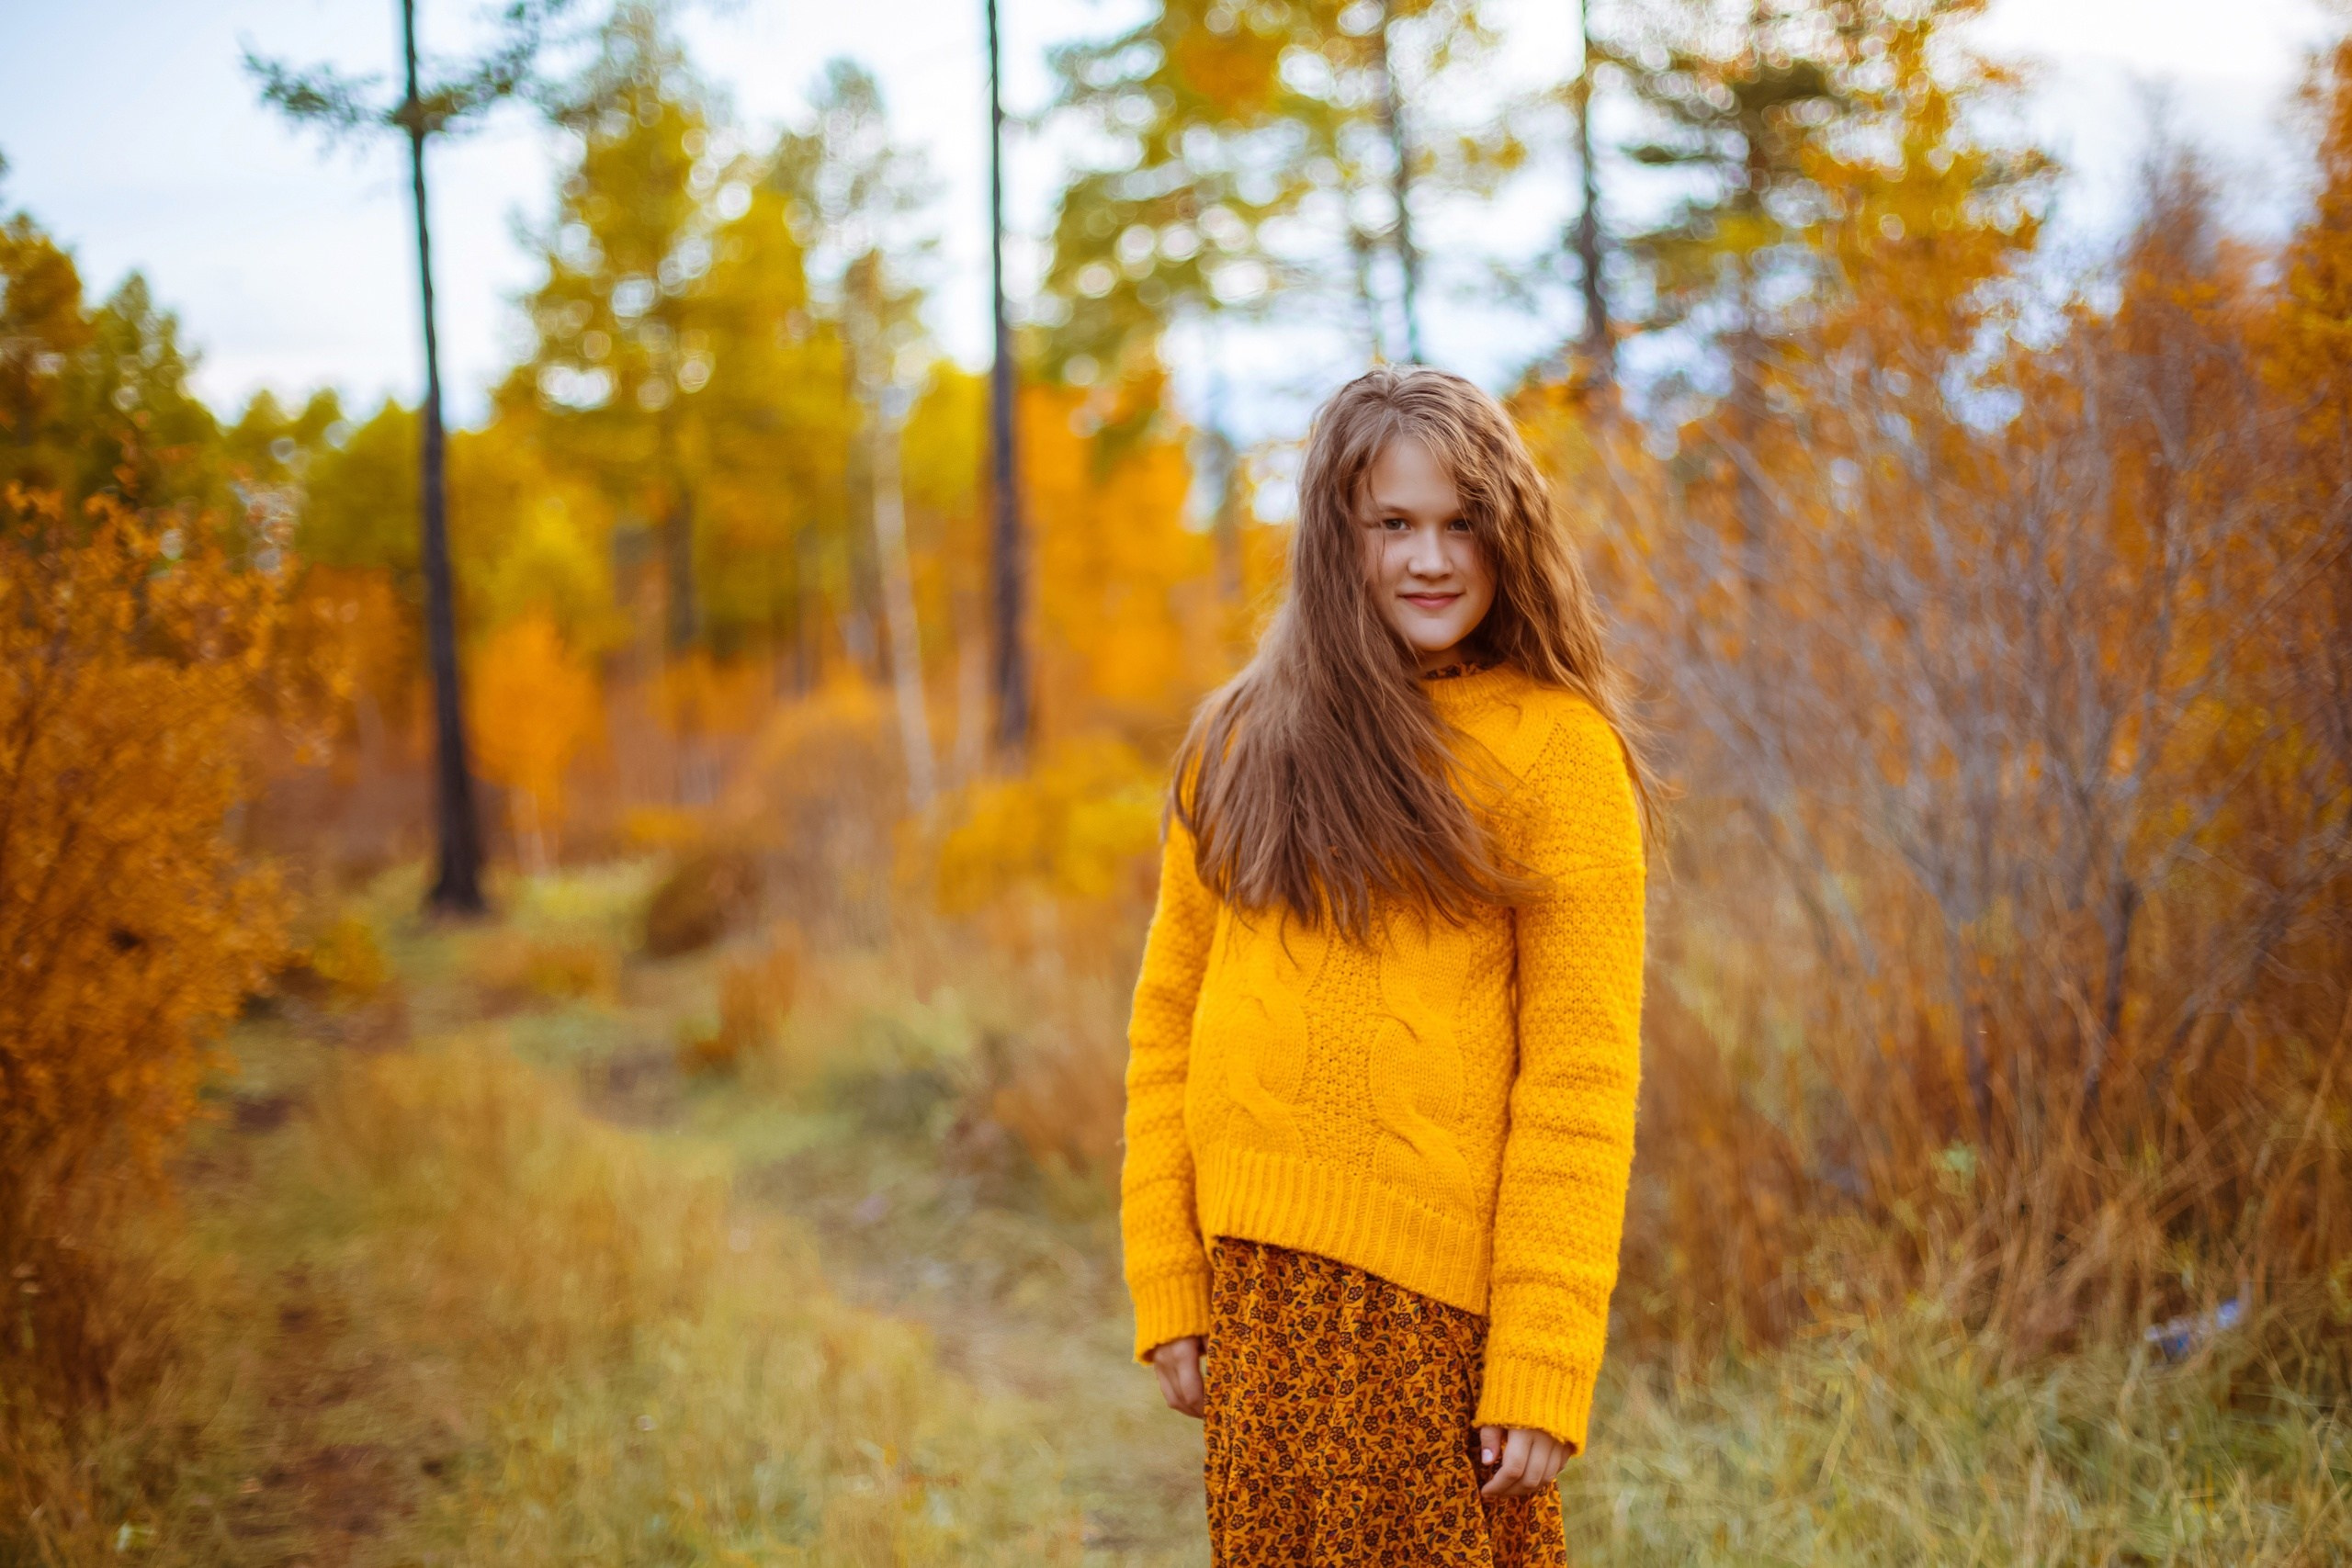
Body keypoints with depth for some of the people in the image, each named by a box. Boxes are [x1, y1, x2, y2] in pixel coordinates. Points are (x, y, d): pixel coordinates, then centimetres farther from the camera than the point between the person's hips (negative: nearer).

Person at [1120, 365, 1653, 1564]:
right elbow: (1169, 1024, 9)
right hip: (1261, 1283, 4)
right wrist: (1167, 1283, 1)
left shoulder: (1554, 747, -3)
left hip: (1447, 1288, -3)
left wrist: (1543, 1368, -12)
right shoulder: (1239, 743, 9)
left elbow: (1581, 1079, -7)